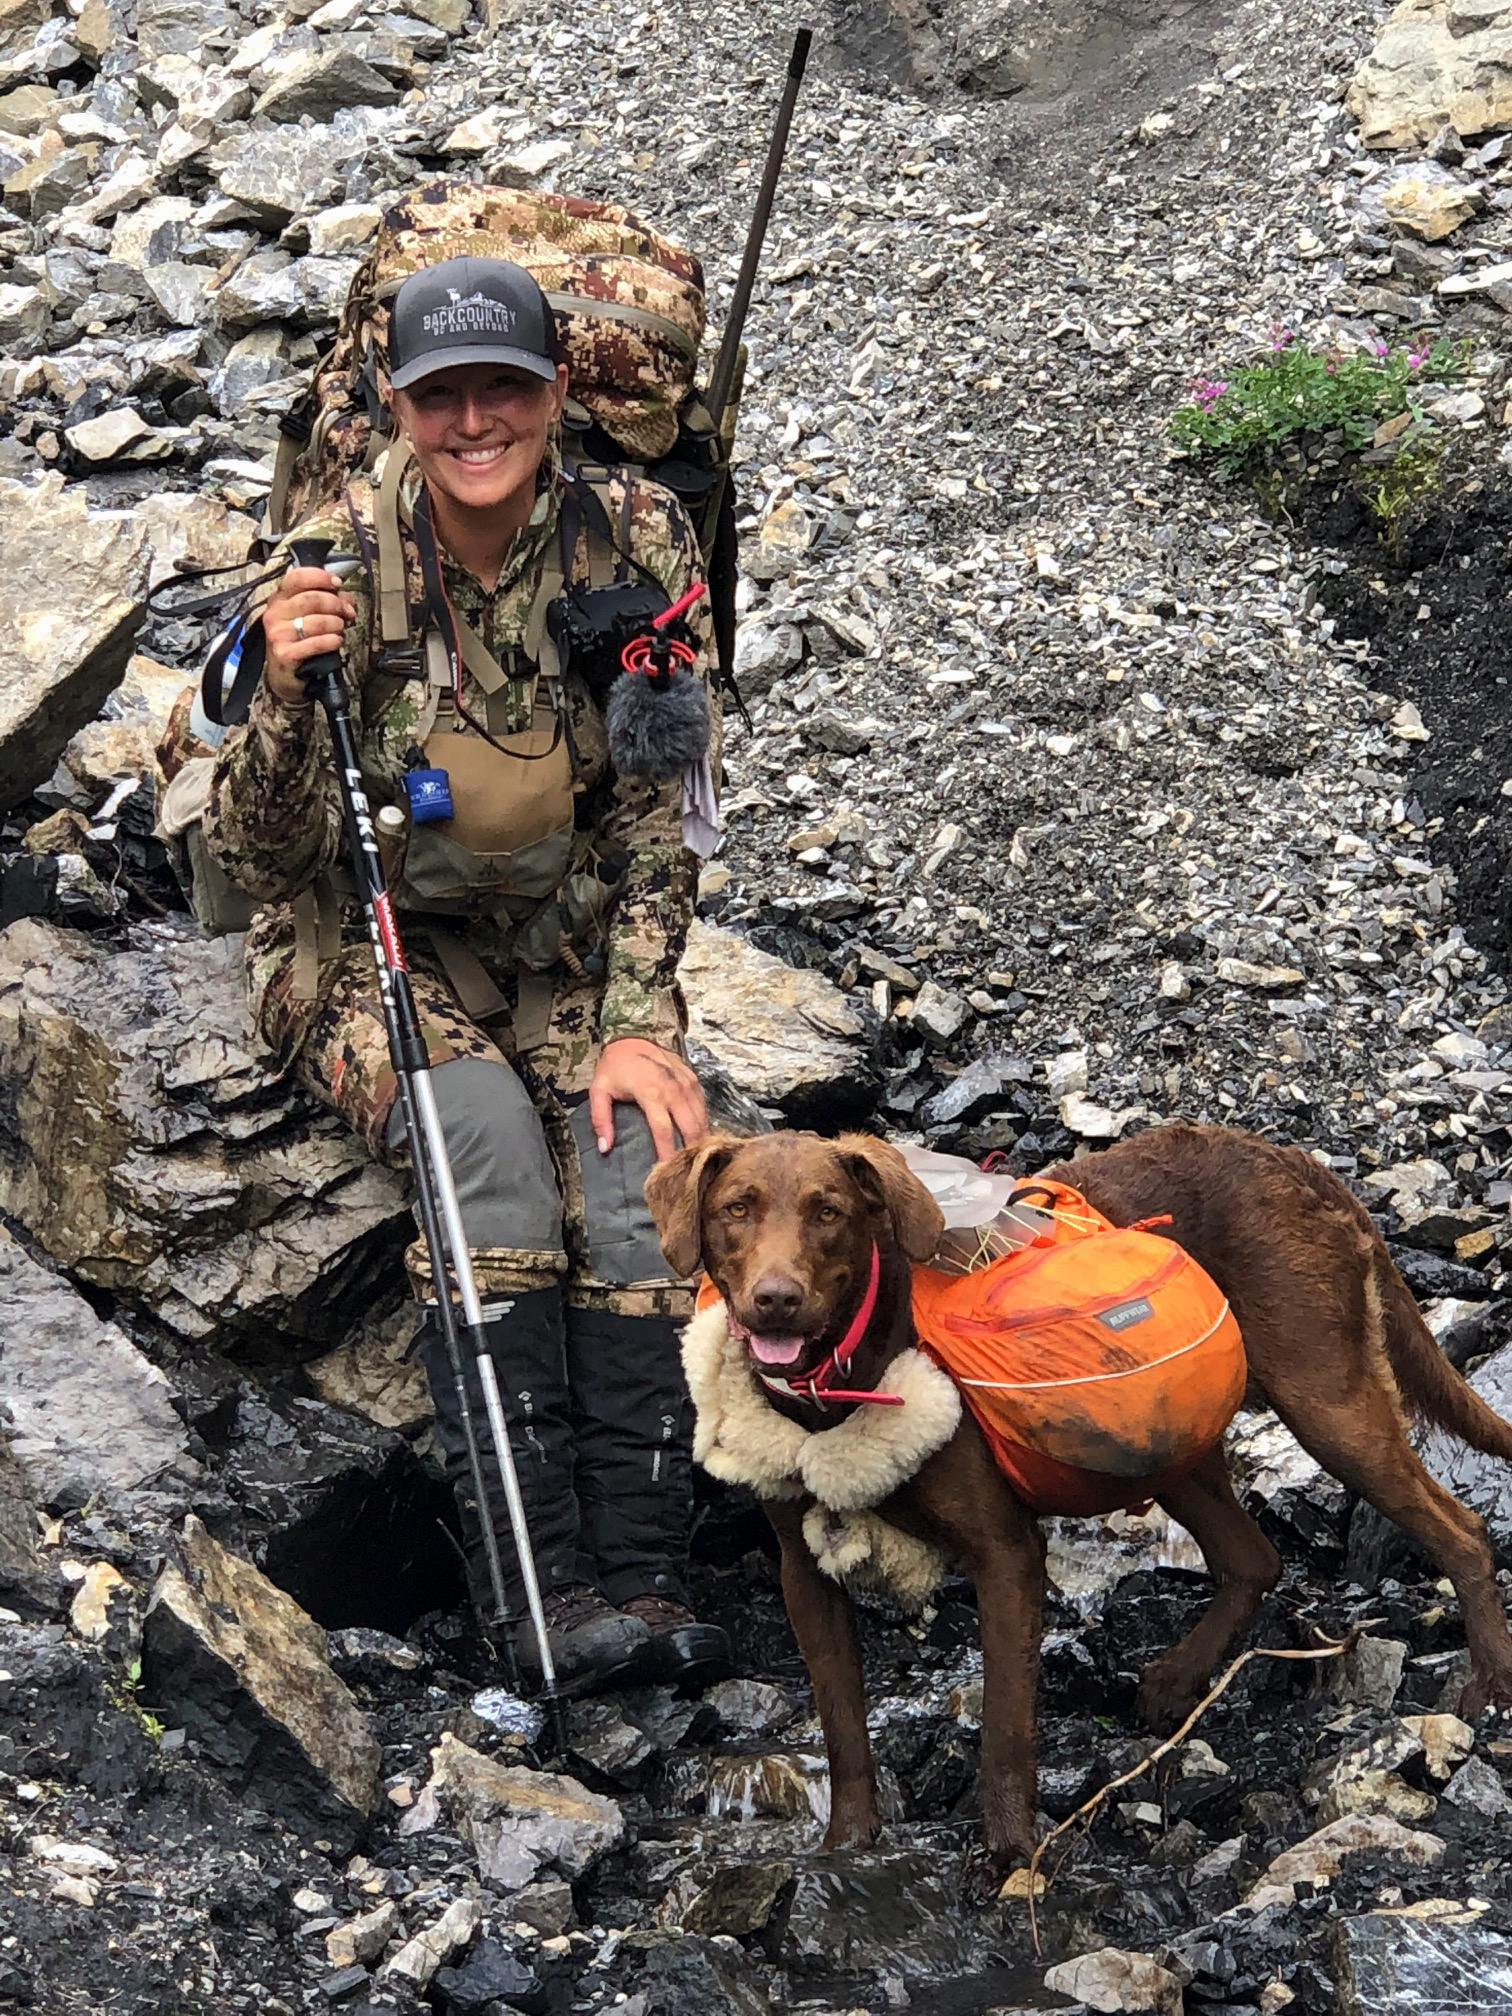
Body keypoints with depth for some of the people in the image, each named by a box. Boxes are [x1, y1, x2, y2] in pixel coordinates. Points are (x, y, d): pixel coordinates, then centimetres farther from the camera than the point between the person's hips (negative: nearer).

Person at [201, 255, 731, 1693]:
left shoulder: (633, 540, -8)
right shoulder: (342, 561, -14)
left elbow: (657, 817, -3)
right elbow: (254, 855, -13)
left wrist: (637, 1024, -14)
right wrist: (287, 693, -32)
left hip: (568, 943, 2)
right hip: (370, 942, -2)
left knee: (635, 1146, -27)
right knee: (486, 1129, -31)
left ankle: (641, 1572, -25)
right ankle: (544, 1590, -31)